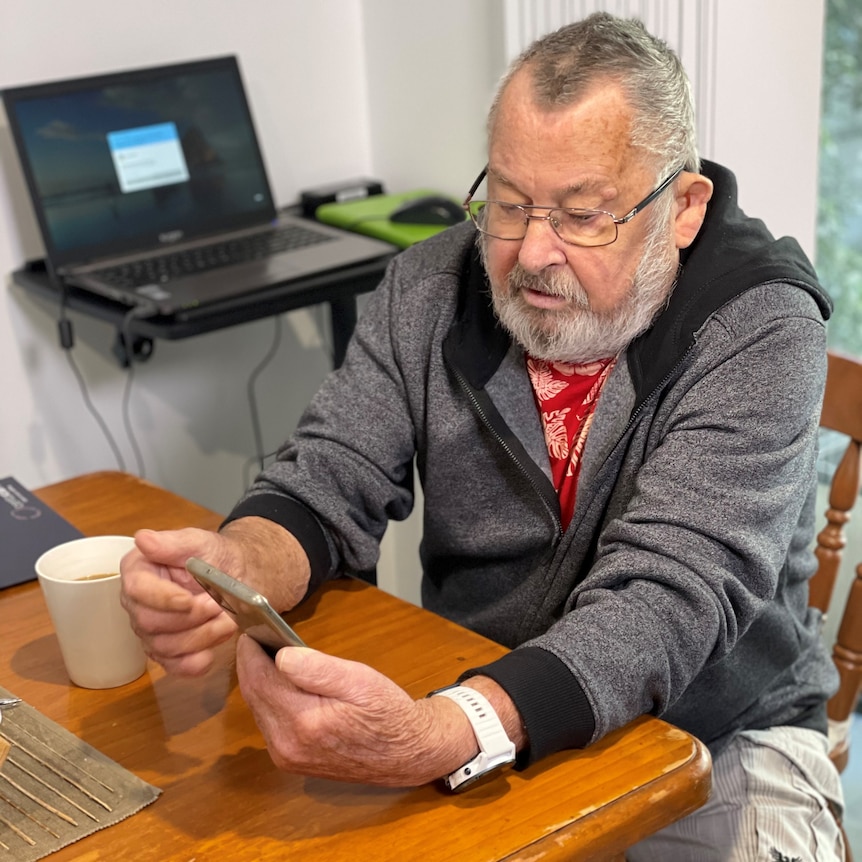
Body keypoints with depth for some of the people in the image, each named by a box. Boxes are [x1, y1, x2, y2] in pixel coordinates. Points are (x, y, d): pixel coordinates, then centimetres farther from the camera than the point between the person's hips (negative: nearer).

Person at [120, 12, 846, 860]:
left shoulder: (759, 331, -17)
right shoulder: (430, 289, -4)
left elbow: (672, 593, -28)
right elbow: (327, 480, -4)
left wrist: (436, 741, -45)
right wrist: (237, 566, -31)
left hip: (719, 743, -2)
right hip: (458, 708, 3)